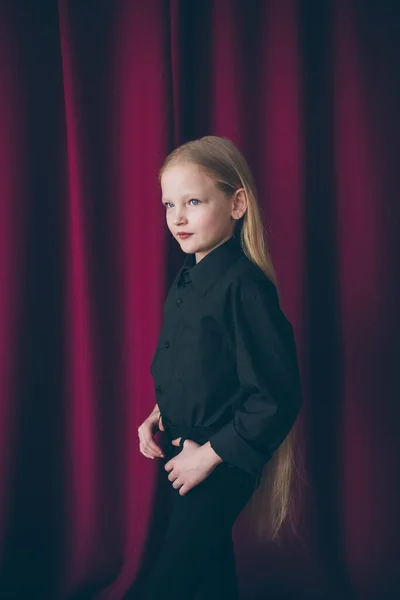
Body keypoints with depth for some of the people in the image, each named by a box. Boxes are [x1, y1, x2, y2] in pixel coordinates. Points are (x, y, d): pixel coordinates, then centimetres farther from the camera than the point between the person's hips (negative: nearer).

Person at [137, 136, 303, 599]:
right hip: (184, 454, 8)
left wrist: (209, 455, -19)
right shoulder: (186, 279, 3)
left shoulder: (244, 284, -24)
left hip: (223, 464, -8)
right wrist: (157, 415, 3)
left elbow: (277, 396, -24)